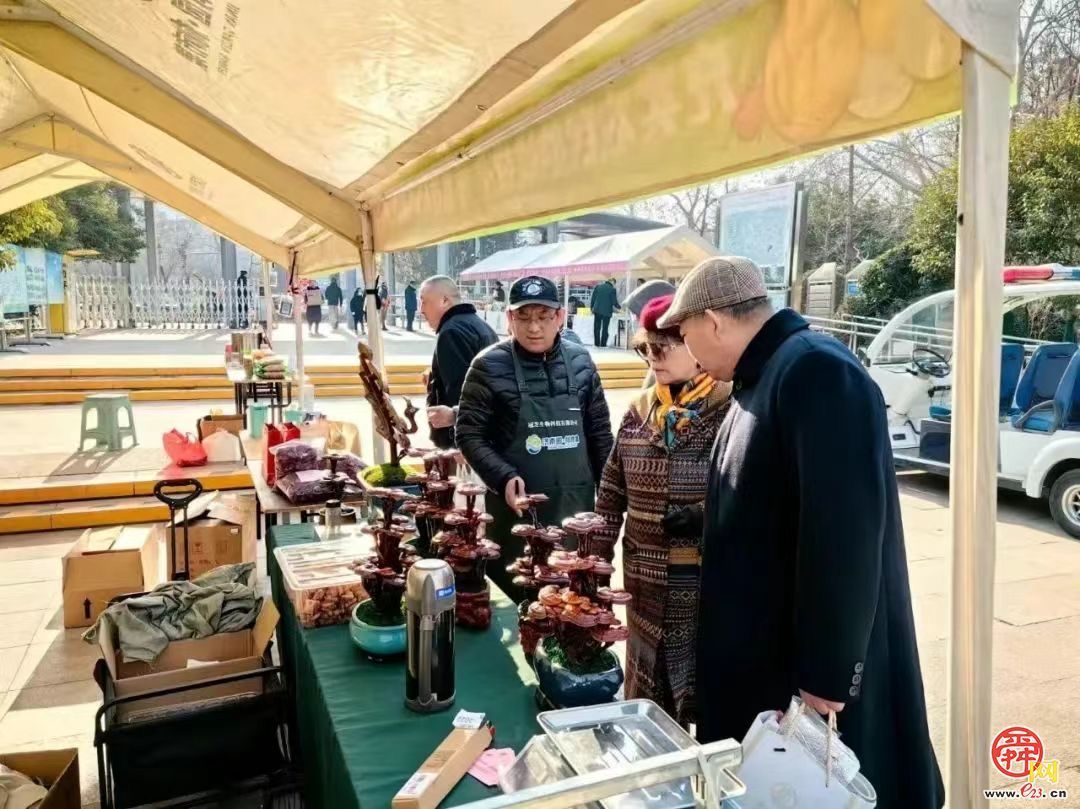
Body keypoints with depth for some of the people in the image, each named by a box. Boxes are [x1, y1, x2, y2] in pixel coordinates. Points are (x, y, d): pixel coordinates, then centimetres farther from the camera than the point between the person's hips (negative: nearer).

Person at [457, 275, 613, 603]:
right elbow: (469, 434, -6)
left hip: (577, 506, 4)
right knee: (521, 597, 7)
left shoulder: (580, 361, 3)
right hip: (517, 507, -3)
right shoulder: (490, 366, -8)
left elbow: (600, 432, 10)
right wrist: (504, 478, -19)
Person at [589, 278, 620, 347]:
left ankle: (596, 343, 8)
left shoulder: (598, 286, 5)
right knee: (605, 328, 4)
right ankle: (603, 344, 3)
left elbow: (593, 298, 6)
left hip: (597, 310, 3)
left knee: (597, 328, 8)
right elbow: (614, 302, -3)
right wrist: (619, 307, 15)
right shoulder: (612, 289, -5)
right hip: (607, 311, -3)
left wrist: (591, 307, 15)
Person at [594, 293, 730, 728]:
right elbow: (612, 492, 11)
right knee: (647, 700, 19)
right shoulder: (639, 411, 6)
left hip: (710, 580, -5)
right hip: (646, 581, 6)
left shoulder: (730, 408, -12)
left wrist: (705, 515, -23)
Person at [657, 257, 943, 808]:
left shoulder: (816, 373, -22)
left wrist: (827, 676, -22)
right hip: (760, 650, 9)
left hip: (810, 663, -9)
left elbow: (844, 535, -27)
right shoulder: (762, 378, 10)